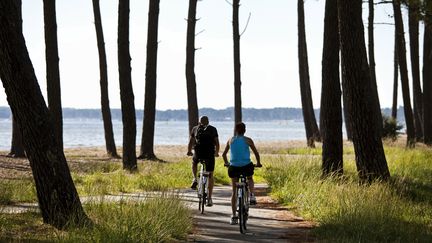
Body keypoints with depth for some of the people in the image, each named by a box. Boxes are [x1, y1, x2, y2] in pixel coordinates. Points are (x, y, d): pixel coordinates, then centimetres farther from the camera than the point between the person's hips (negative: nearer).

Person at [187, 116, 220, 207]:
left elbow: (191, 142, 7)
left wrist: (189, 151, 22)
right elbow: (217, 143, 14)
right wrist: (216, 152, 29)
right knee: (210, 176, 7)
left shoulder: (195, 129, 11)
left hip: (198, 153, 0)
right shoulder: (213, 129, 12)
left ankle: (195, 179, 12)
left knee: (194, 162, 35)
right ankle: (209, 198, 2)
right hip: (210, 154, 0)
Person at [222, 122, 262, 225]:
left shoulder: (231, 140, 8)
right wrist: (258, 163, 22)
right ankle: (252, 196, 11)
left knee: (234, 192, 10)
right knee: (250, 179, 35)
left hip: (234, 167, 1)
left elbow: (224, 154, 13)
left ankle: (234, 216, 7)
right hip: (246, 166, -1)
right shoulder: (248, 140, 1)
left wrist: (226, 163, 30)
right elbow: (256, 152, 6)